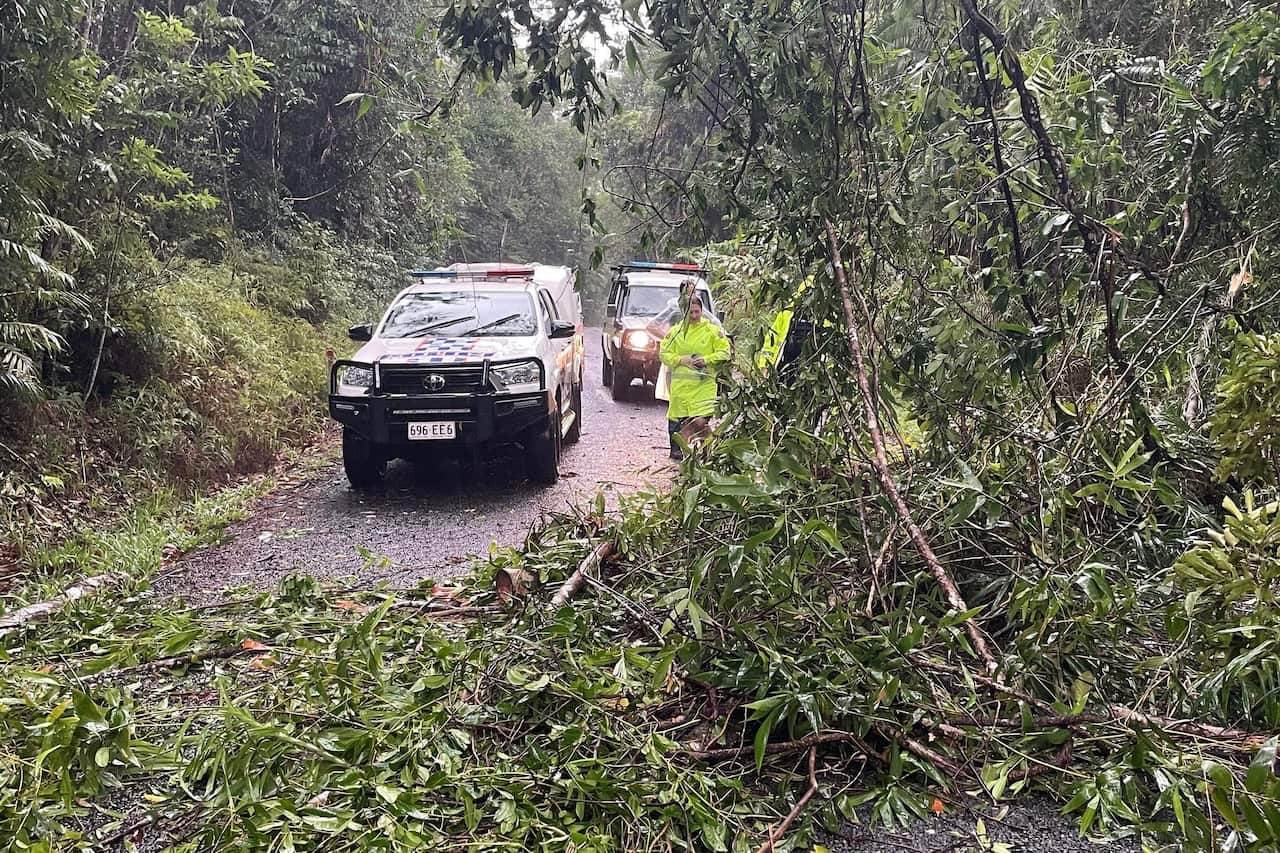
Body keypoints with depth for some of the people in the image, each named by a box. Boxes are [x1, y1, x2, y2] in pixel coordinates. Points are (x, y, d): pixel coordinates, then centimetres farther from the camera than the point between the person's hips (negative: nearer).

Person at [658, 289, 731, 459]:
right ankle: (676, 449, 15)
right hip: (680, 383, 2)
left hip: (704, 383, -1)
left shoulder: (712, 330, 5)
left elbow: (724, 352, 4)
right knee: (677, 418, 2)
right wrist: (680, 359, -7)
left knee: (702, 418, -9)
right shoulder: (676, 331, 9)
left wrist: (706, 359, -10)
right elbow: (663, 354, 10)